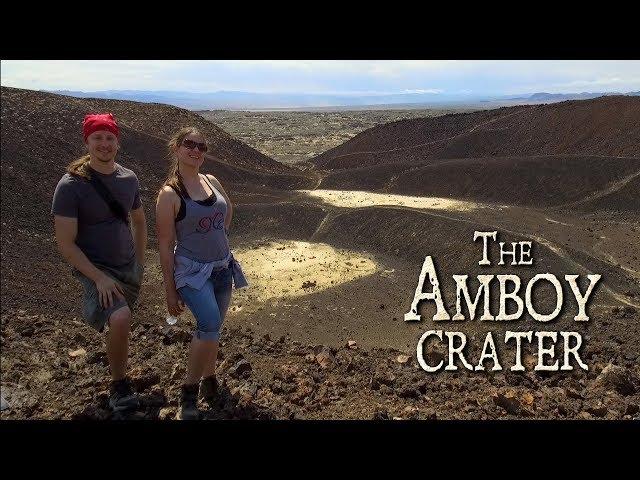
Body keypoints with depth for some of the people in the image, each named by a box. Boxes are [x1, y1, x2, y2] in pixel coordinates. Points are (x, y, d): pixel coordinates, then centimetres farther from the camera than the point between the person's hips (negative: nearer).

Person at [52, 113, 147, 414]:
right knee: (120, 319, -28)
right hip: (95, 270, -6)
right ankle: (119, 384, -4)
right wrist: (99, 278, -22)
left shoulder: (128, 179, 0)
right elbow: (65, 243, -16)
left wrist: (140, 262, 12)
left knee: (120, 322, 20)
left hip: (129, 268, 6)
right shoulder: (71, 185, -17)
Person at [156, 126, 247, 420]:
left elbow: (229, 209, 25)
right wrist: (170, 291, -10)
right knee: (210, 324, -25)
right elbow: (165, 246, -12)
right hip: (192, 270, -6)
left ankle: (209, 377, 40)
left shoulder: (212, 181, 2)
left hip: (223, 267, 6)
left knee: (212, 327, 17)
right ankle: (189, 391, -7)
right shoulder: (169, 194, -14)